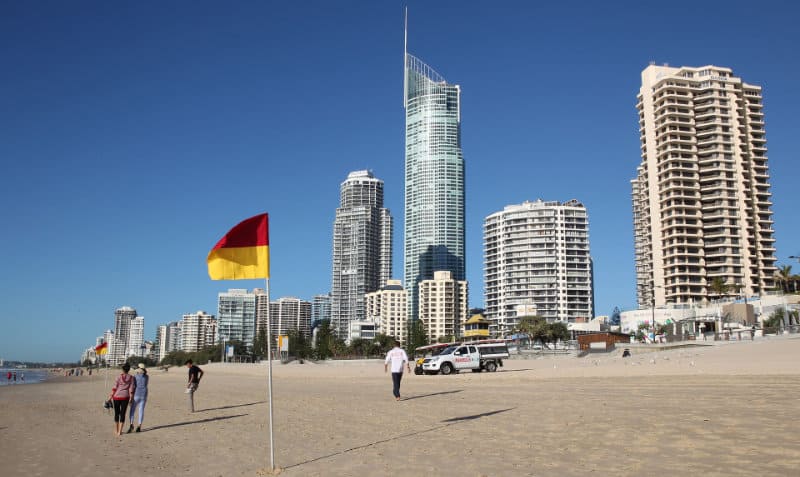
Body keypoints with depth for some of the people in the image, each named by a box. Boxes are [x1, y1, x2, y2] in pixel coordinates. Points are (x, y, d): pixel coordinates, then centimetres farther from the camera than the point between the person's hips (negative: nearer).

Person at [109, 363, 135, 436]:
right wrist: (131, 398, 3)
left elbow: (115, 388, -8)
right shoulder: (131, 377, -1)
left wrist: (111, 396, -3)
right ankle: (120, 431, 1)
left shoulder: (119, 377, -5)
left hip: (117, 396, 0)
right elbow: (131, 389, -2)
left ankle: (116, 430, 24)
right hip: (125, 397, 0)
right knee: (122, 414, 5)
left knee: (116, 413, 13)